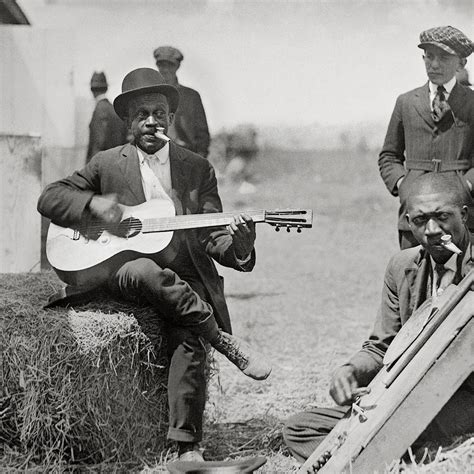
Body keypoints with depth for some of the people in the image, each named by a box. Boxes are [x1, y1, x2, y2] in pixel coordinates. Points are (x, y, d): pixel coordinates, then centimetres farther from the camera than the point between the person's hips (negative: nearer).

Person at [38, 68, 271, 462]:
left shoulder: (198, 170, 10)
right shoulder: (107, 164, 8)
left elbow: (212, 237, 7)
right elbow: (49, 199, 8)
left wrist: (237, 243, -17)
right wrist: (93, 203, -12)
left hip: (185, 282, 1)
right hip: (124, 272, 0)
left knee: (189, 338, -27)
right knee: (144, 272, -36)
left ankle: (188, 446, -20)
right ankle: (225, 340, -23)